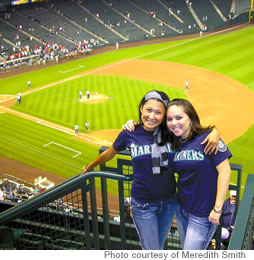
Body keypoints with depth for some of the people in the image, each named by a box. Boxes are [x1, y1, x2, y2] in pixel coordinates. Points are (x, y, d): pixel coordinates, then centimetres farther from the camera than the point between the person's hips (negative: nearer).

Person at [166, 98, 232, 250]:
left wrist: (218, 208, -18)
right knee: (186, 249, 21)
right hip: (182, 208, 6)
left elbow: (225, 171, -19)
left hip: (203, 214, -6)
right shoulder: (174, 143, 2)